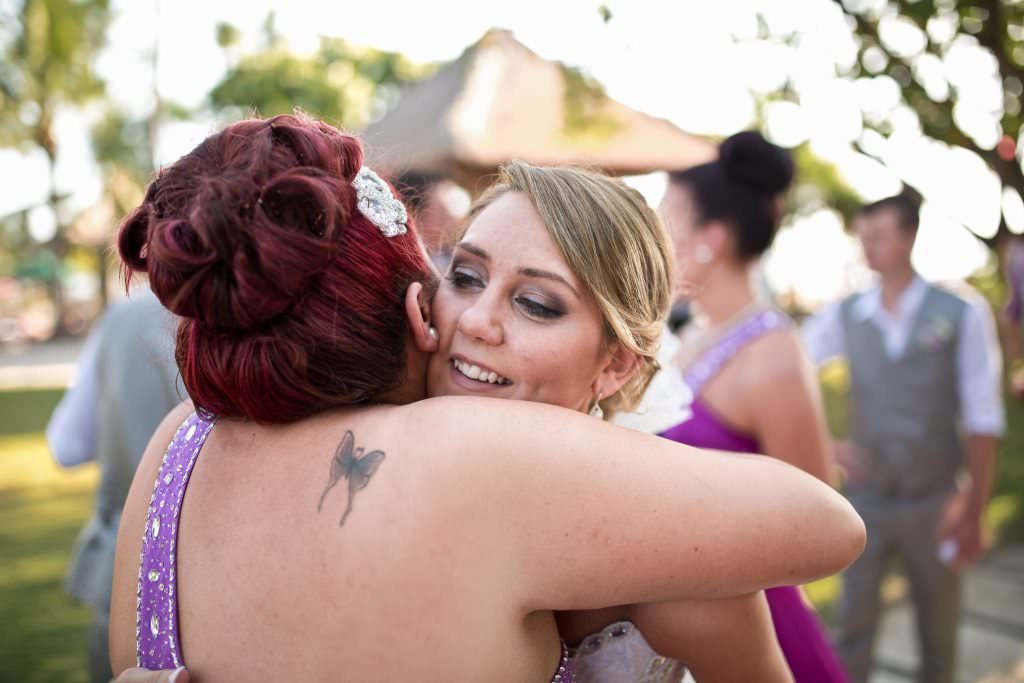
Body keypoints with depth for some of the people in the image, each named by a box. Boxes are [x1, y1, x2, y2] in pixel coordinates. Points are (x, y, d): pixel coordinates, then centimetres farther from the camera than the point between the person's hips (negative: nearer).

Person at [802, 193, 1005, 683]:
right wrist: (825, 445, -12)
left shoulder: (960, 316, -10)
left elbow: (983, 421, -8)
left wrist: (974, 511, -8)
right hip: (865, 497, 2)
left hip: (933, 504, -1)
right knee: (854, 624, 9)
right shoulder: (845, 315, -3)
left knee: (938, 630, 14)